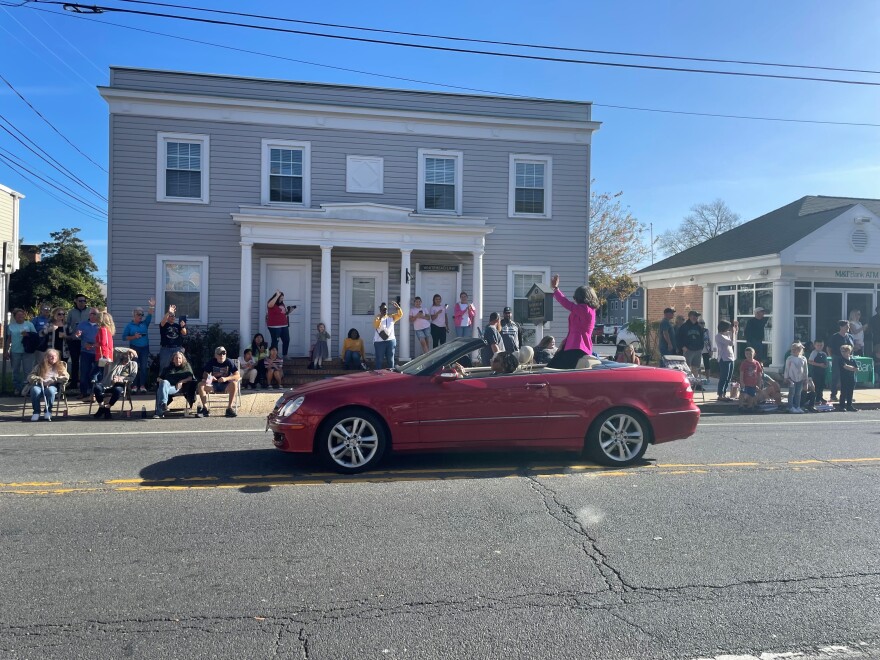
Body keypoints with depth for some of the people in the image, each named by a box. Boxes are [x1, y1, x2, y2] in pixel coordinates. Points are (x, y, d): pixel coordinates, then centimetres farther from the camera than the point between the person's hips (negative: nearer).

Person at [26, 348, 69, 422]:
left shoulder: (60, 366, 20)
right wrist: (37, 378, -9)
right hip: (40, 385, 1)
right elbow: (30, 376, 13)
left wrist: (55, 378, -9)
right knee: (35, 390, -36)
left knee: (50, 390, -38)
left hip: (53, 386, -1)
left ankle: (48, 412, -22)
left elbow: (66, 377, 6)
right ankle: (36, 412, -24)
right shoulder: (40, 366, 20)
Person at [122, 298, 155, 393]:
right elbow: (124, 337, -1)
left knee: (144, 367, 1)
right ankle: (135, 386, 3)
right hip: (134, 348, -2)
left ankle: (142, 385, 4)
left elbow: (149, 315, -6)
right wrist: (134, 337, -15)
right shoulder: (130, 325, 2)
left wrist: (152, 307, -21)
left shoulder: (145, 323, 8)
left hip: (145, 348, 2)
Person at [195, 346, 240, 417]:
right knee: (201, 385, -23)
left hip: (226, 385, -2)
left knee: (234, 384, -34)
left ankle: (230, 408, -28)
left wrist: (226, 378, -30)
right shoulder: (211, 362, -3)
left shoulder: (229, 362, -10)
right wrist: (209, 378, -26)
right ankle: (205, 408, -15)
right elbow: (205, 374, -2)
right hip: (213, 385, 3)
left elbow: (238, 376, -15)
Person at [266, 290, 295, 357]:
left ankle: (285, 355, 21)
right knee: (275, 341, -3)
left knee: (286, 340, 10)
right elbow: (270, 305, -36)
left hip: (284, 325, 8)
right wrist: (277, 295, -31)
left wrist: (290, 310, 4)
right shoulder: (272, 304, -9)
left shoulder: (282, 304, 14)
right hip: (274, 326, -8)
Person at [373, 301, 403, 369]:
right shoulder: (377, 318, 0)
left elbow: (400, 314, 0)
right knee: (379, 360, 0)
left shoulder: (391, 317, 11)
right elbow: (376, 326, -18)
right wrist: (380, 318, -31)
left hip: (390, 341, 3)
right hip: (379, 342, -3)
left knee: (390, 359, 9)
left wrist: (398, 307, -17)